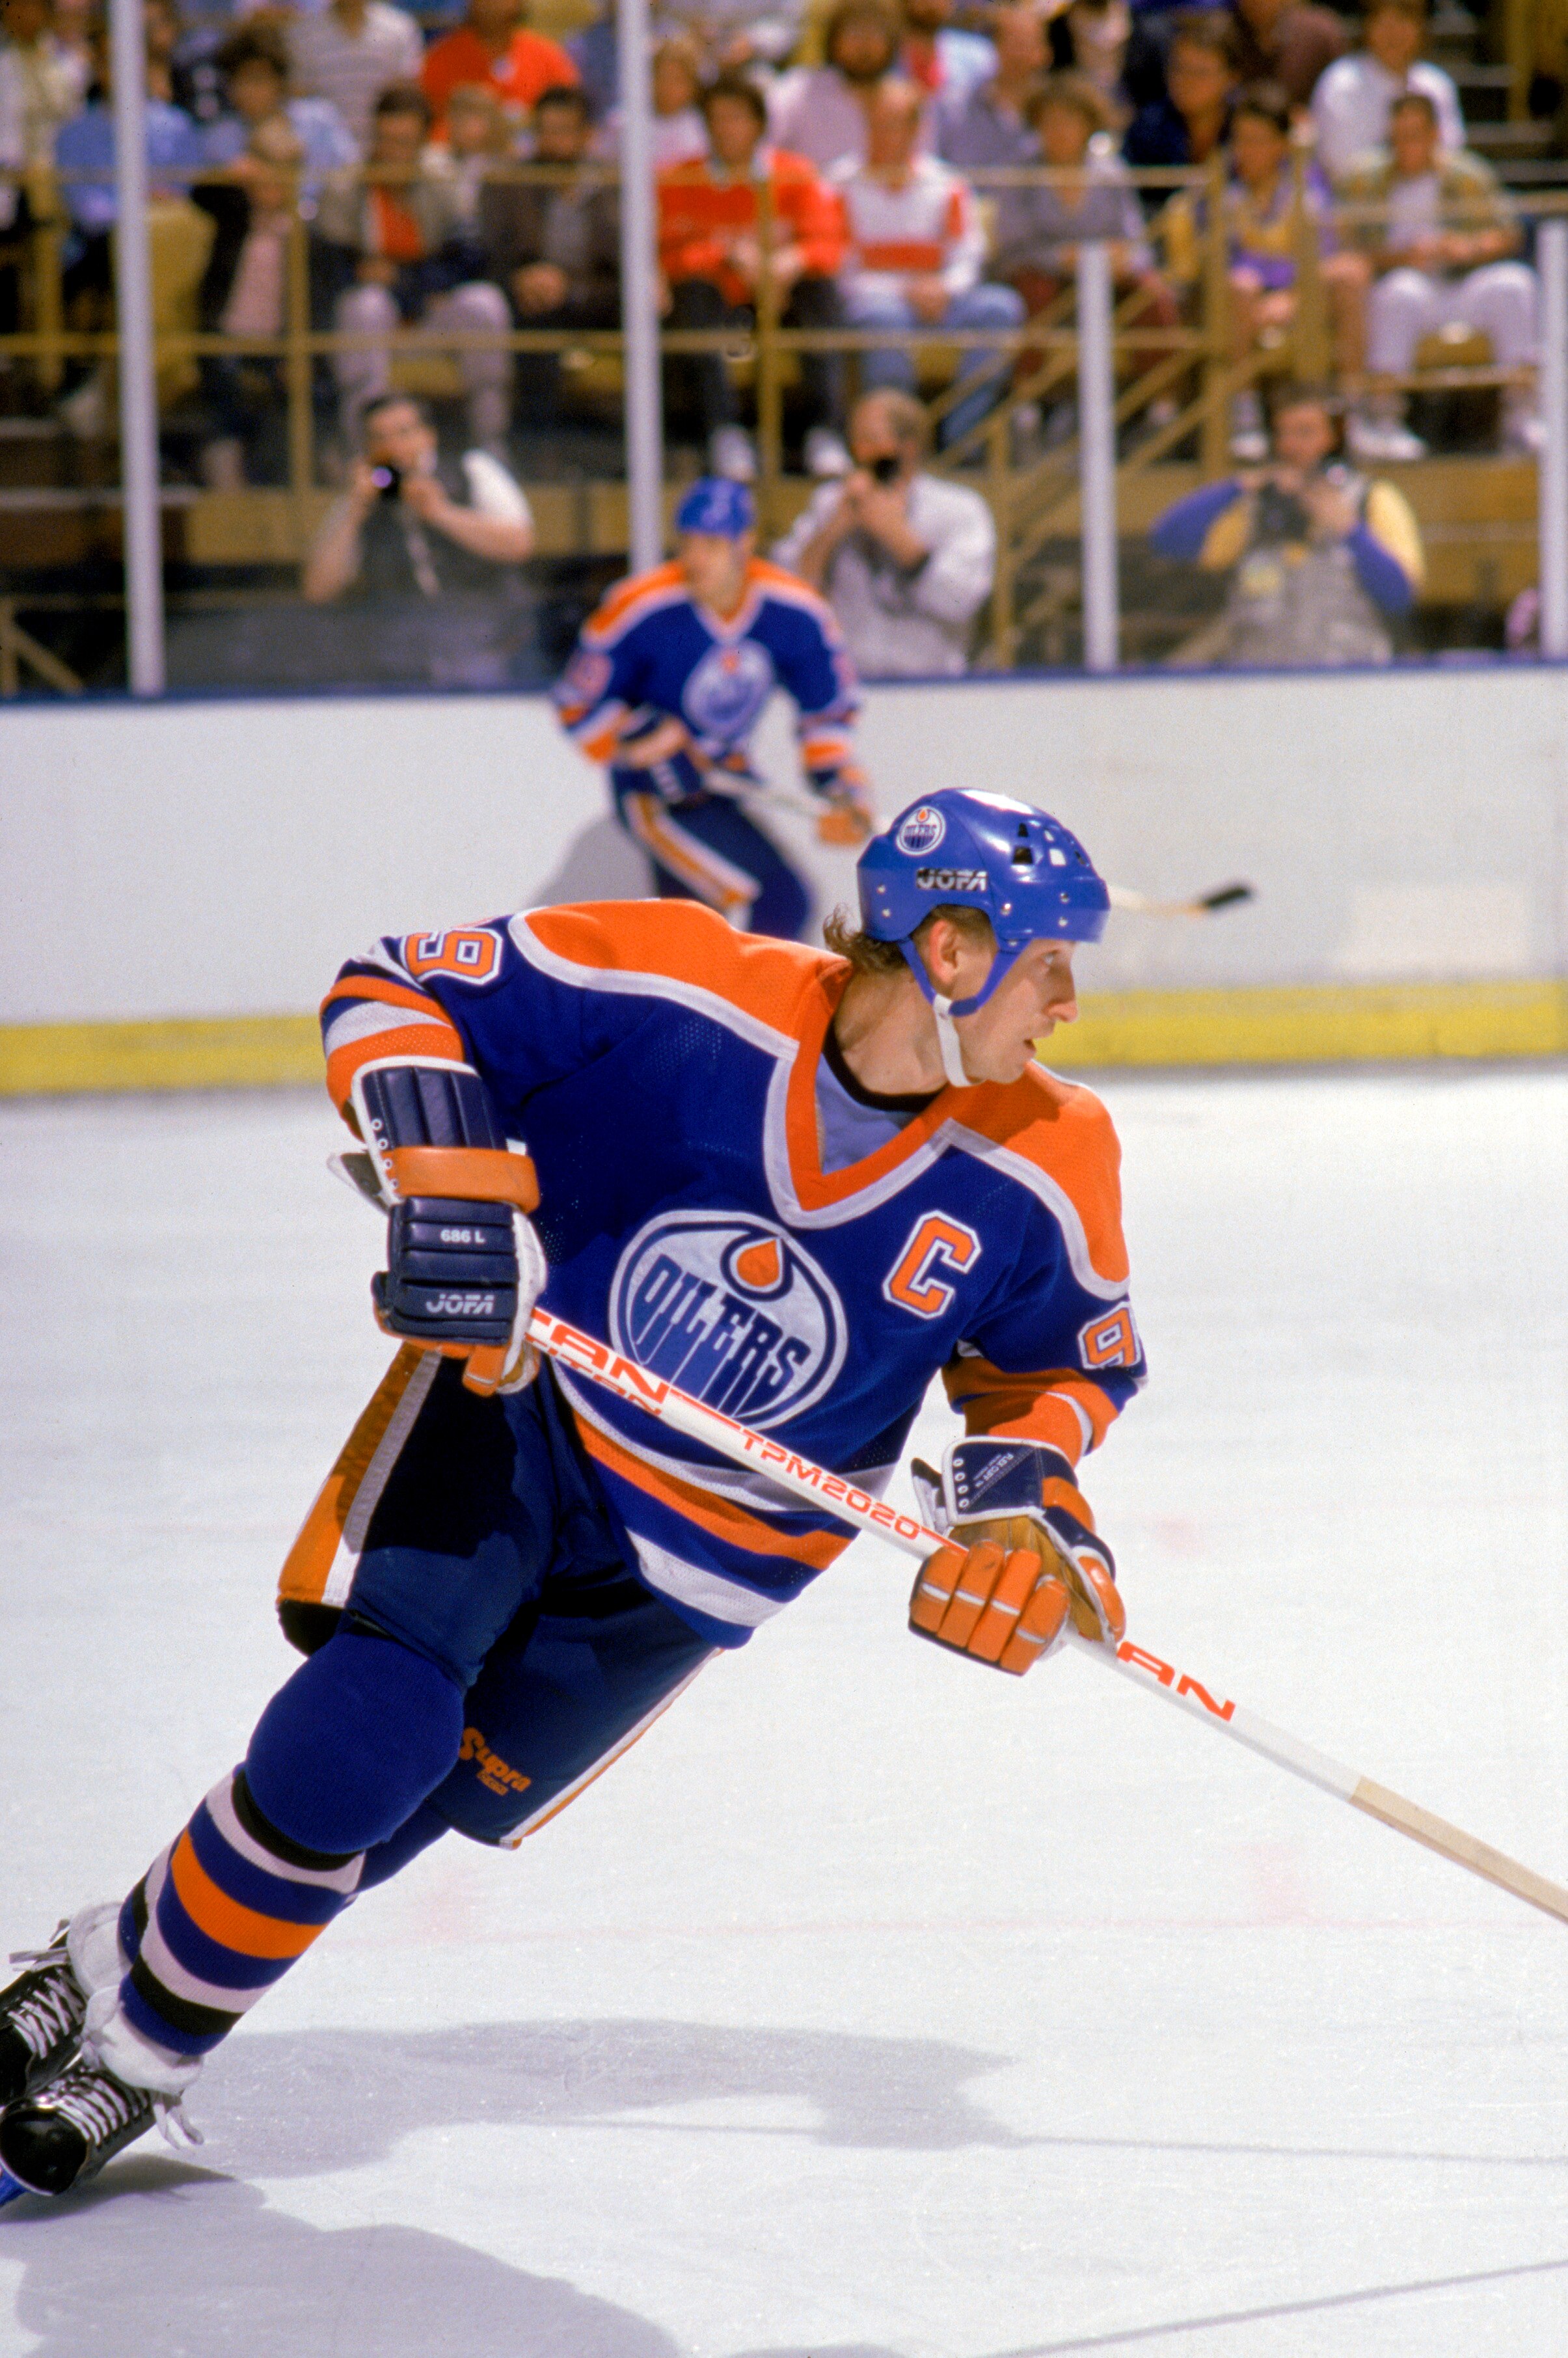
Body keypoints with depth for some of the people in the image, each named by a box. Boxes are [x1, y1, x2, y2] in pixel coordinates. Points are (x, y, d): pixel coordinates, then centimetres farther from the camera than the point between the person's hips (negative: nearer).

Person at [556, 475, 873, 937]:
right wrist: (639, 743, -26)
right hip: (654, 793, -6)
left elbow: (827, 710, 2)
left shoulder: (795, 612, -11)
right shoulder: (639, 610, -22)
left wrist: (844, 792, -10)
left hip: (723, 777, 6)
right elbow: (579, 708, -11)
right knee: (776, 906, -20)